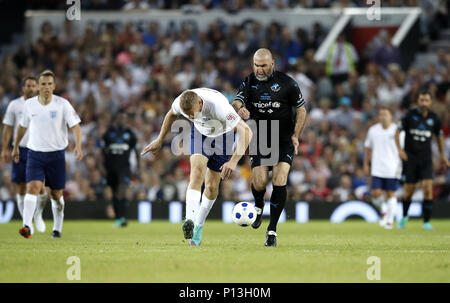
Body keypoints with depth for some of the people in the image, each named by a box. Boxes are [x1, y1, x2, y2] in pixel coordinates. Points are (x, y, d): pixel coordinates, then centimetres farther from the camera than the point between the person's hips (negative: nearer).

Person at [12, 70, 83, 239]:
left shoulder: (63, 104, -6)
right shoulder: (29, 105, 1)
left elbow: (75, 125, -8)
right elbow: (22, 126, 17)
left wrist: (78, 145, -24)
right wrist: (15, 147, 24)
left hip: (56, 155, -1)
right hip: (35, 154, 1)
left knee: (56, 194, 7)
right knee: (33, 188, -18)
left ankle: (57, 228, 23)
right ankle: (27, 226, -26)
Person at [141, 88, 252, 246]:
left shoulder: (219, 106, -42)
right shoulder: (180, 102, -27)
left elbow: (246, 131, -44)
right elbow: (171, 114, 1)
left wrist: (234, 160, -52)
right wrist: (160, 140, 7)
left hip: (223, 135, -2)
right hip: (200, 132, 2)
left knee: (212, 186, 1)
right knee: (197, 170, -24)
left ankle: (198, 227, 20)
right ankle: (190, 220, -37)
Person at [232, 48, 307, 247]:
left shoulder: (287, 83, -6)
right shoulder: (249, 82, 1)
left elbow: (301, 110, 1)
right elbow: (236, 102, -12)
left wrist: (296, 135, -9)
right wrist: (239, 109, -37)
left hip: (284, 141, -2)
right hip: (259, 140, 2)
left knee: (279, 182, -16)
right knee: (259, 183, -9)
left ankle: (272, 230, -9)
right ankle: (258, 205, 29)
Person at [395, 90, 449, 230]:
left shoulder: (433, 118, 2)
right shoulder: (410, 115, -5)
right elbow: (397, 132, 0)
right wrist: (400, 149, -14)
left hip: (426, 159, 1)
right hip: (410, 158, -1)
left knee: (428, 187, -14)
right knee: (408, 191, 3)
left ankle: (426, 221, -8)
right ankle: (404, 216, 30)